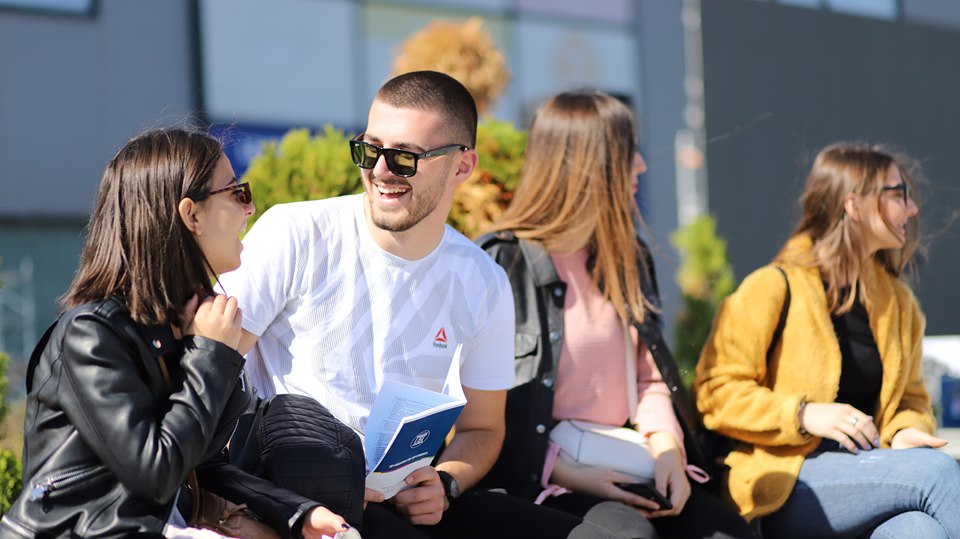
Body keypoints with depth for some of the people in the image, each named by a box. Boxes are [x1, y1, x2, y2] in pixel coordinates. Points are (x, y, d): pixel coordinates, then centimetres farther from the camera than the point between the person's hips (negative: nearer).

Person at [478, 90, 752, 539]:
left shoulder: (626, 258, 16)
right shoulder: (503, 264, -8)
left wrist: (665, 446, -2)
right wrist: (564, 473, -17)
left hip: (623, 474, 6)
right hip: (540, 481, -6)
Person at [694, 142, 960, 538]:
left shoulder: (898, 301, 17)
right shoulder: (774, 288, -3)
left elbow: (911, 398, 26)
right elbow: (716, 391, -7)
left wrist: (905, 431, 1)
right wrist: (803, 415, -19)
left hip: (868, 469, 5)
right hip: (784, 492, -5)